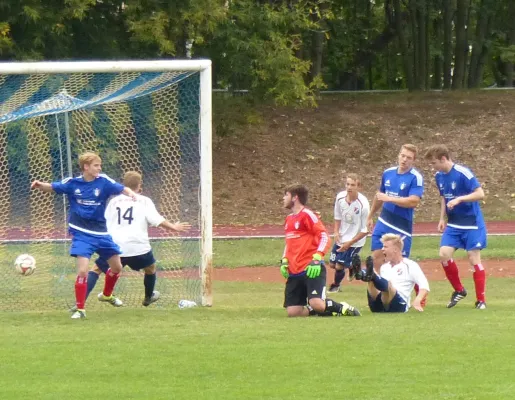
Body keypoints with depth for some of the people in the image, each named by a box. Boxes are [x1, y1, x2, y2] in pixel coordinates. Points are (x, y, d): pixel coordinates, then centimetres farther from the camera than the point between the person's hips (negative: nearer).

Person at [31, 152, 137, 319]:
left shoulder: (103, 181, -8)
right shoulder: (72, 183, -8)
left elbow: (122, 189, -16)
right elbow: (52, 187, -2)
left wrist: (131, 193, -39)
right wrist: (39, 185, -24)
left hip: (101, 233, 3)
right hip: (82, 234, -3)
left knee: (117, 267, 15)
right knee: (83, 270, -16)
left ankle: (107, 295, 43)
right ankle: (80, 309, -3)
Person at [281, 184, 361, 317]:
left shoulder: (307, 215, -6)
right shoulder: (289, 219, 18)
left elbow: (324, 237, -12)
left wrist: (317, 259, -22)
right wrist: (284, 261, 12)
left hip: (311, 269, -8)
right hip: (294, 272, 8)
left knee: (316, 304, -26)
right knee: (292, 312, -6)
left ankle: (343, 308, 1)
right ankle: (325, 310, 12)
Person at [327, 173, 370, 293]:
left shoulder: (363, 204, -26)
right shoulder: (340, 197, -11)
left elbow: (365, 230, -17)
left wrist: (350, 243, -17)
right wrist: (336, 232, -7)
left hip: (355, 241, -6)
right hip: (341, 238, 6)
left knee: (339, 265, -6)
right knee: (332, 264, 13)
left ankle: (336, 285, 26)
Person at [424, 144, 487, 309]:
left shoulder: (463, 173, -19)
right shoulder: (439, 176, 3)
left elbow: (480, 194, -22)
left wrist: (459, 199, -31)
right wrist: (442, 218, 10)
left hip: (471, 224, -6)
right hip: (453, 224, 6)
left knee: (474, 258, -6)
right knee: (444, 254, -9)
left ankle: (481, 300, 4)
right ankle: (459, 290, 11)